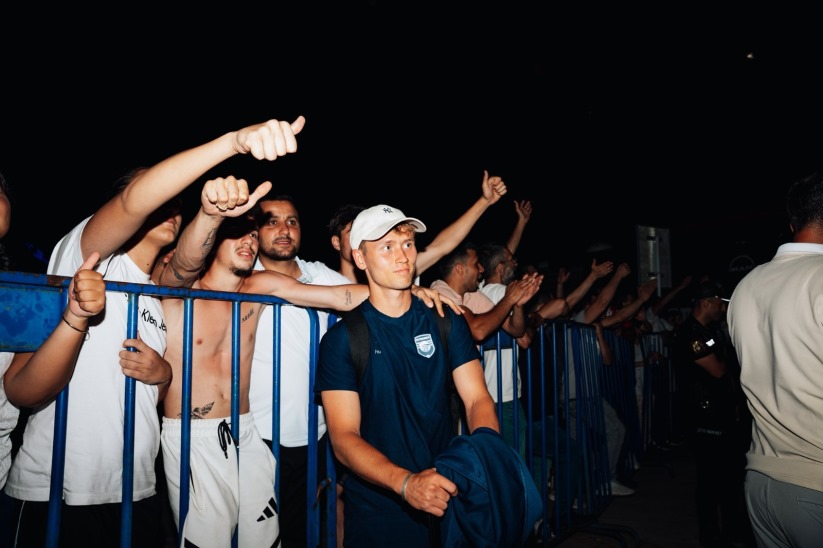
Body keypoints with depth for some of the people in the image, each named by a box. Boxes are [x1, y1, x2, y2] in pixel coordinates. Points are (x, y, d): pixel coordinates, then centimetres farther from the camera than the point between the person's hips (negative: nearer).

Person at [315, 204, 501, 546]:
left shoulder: (446, 321, 0)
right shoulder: (342, 339, -9)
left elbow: (477, 399, -5)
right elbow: (344, 438, -15)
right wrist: (406, 482, -31)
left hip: (447, 496, 3)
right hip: (377, 509, -3)